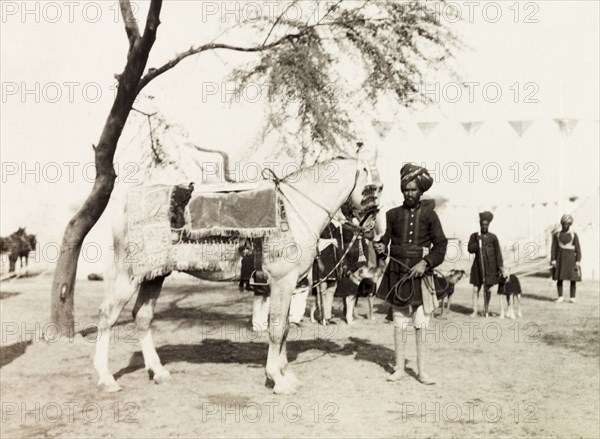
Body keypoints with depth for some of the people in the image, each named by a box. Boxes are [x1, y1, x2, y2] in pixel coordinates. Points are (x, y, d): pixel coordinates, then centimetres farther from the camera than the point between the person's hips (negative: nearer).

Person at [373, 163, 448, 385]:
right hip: (397, 274, 2)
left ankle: (422, 371, 9)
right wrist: (380, 246, -12)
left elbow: (440, 244, -1)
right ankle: (399, 368, 16)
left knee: (420, 325, 2)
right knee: (399, 323, 7)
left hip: (420, 274, -2)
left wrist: (426, 262, -14)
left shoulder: (429, 215, 0)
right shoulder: (394, 214, 6)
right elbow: (387, 237, 11)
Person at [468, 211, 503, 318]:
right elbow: (470, 249, -2)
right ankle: (475, 311, 0)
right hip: (478, 266, 0)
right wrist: (478, 243, -15)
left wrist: (500, 266, -2)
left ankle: (486, 309, 19)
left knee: (488, 289, 4)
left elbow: (498, 252, 3)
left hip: (490, 267, 0)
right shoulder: (474, 236, 6)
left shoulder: (493, 237, 4)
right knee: (476, 289, -3)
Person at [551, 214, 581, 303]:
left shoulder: (574, 235, 2)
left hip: (571, 258, -1)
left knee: (573, 279, -1)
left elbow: (578, 249, 0)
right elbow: (553, 248, 3)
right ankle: (560, 297, 9)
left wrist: (578, 261, -8)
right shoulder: (556, 235, 5)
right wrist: (553, 260, -6)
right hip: (560, 259, 1)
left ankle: (572, 298, 6)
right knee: (559, 279, 0)